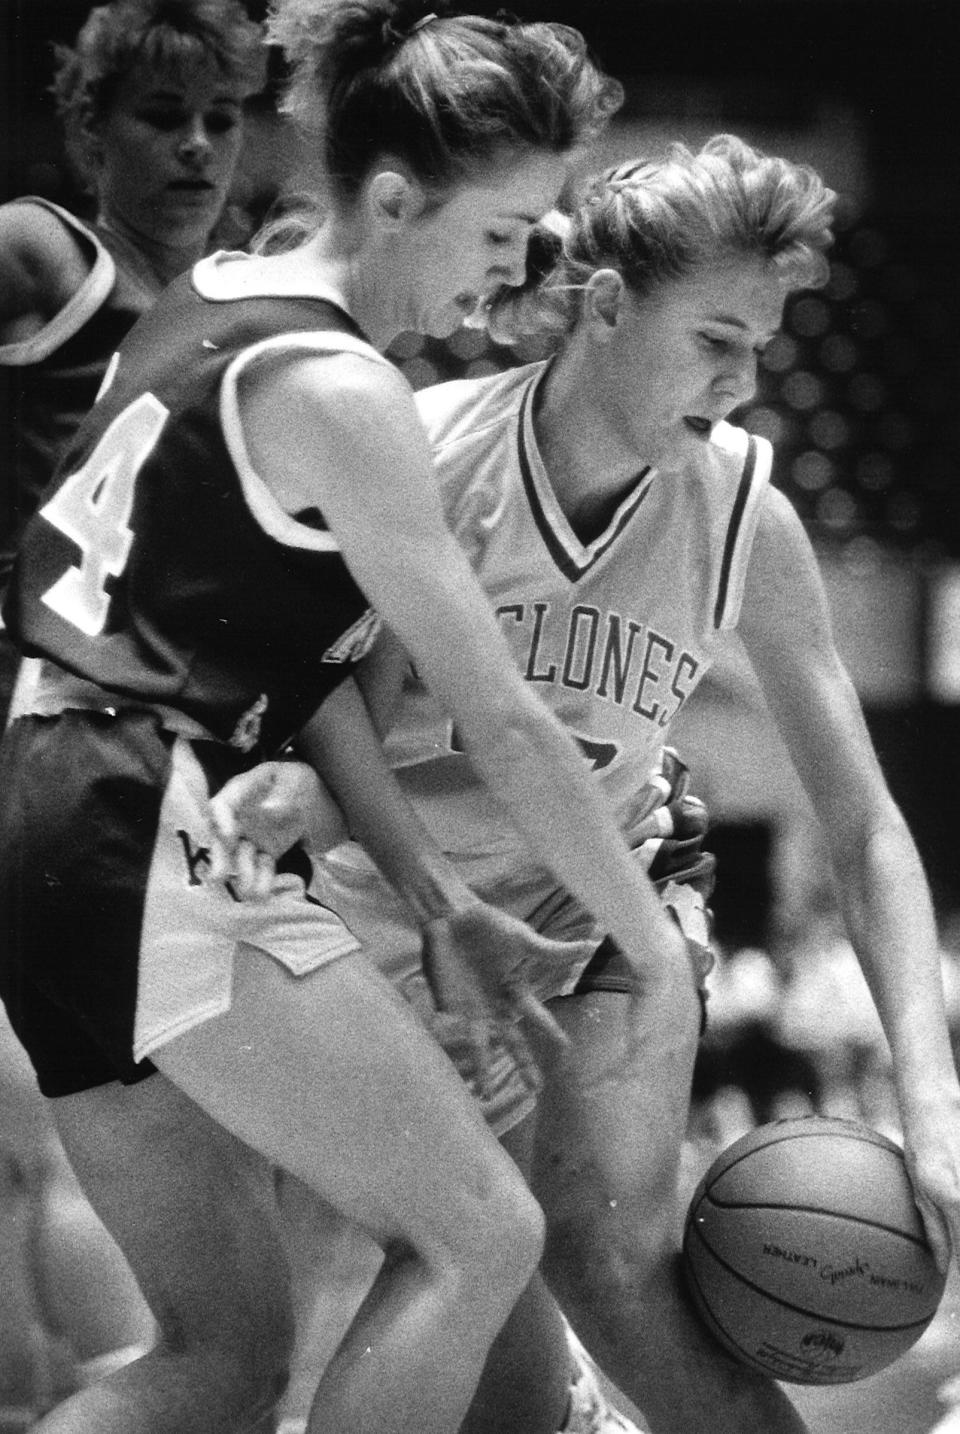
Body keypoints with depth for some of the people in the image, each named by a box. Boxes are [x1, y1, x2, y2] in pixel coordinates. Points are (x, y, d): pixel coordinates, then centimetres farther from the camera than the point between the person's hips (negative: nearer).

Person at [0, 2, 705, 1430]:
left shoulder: (204, 306, 16)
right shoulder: (335, 390, -12)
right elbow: (500, 719, -11)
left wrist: (442, 904, 21)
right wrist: (649, 942, 1)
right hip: (164, 848, -9)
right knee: (479, 1236, -6)